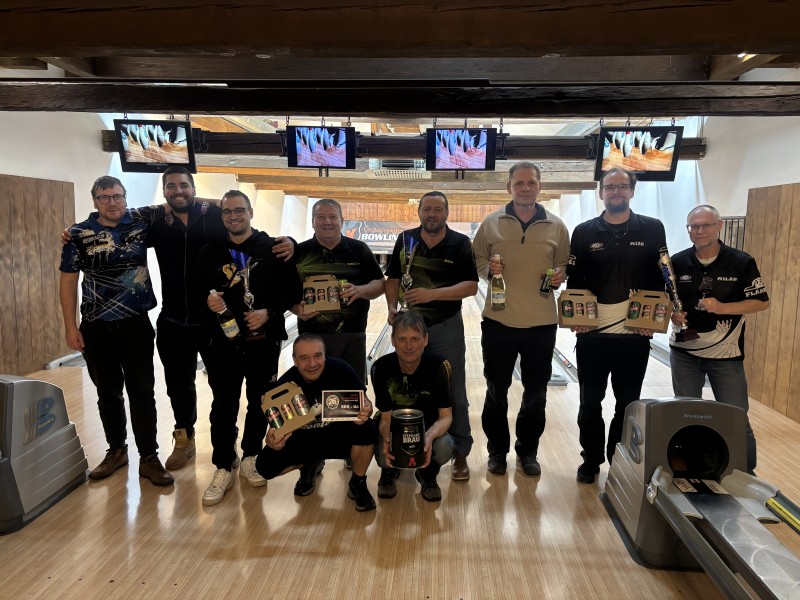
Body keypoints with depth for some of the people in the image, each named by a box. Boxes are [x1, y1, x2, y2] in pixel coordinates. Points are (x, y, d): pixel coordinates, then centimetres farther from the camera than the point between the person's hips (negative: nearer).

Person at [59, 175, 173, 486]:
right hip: (97, 328, 1)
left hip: (136, 325, 0)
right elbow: (68, 281, 0)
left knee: (142, 392, 4)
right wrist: (71, 327, -4)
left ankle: (149, 457, 14)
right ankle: (116, 450, 31)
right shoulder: (79, 234, -3)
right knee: (108, 392, 13)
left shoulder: (141, 221, -1)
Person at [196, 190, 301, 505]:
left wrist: (269, 312, -16)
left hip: (263, 341, 0)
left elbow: (292, 288, -3)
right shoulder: (210, 252, 4)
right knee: (223, 407, 5)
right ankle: (223, 468, 19)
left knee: (259, 403, 11)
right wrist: (207, 300, -13)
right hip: (224, 343, 1)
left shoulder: (273, 248, -2)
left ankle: (250, 458, 31)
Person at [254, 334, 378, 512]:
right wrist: (273, 442, -38)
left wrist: (365, 412, -39)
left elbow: (364, 401, -14)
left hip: (339, 436, -1)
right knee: (266, 465, -20)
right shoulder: (284, 385, -20)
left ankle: (357, 484, -2)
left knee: (368, 430, -31)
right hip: (304, 442, 1)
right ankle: (309, 466, 14)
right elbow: (277, 428, -13)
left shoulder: (339, 369, -21)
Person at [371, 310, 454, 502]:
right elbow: (386, 417, -15)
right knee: (383, 454, -31)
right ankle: (390, 471, 11)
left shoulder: (438, 366, -23)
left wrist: (429, 436, -41)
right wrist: (387, 439, -39)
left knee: (443, 447, -33)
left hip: (428, 427, 0)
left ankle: (427, 475, 7)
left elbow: (446, 416, -19)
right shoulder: (381, 368, -21)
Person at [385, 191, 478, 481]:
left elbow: (471, 286, -13)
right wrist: (392, 307, -12)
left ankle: (460, 453, 18)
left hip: (447, 327, -2)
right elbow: (393, 278, 6)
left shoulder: (460, 243, -7)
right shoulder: (406, 240, 1)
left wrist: (433, 294, -25)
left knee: (453, 393, 4)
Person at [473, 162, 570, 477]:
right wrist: (488, 268, -13)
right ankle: (497, 450, 29)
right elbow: (475, 260, 7)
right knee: (496, 392, 11)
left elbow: (566, 265, 12)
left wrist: (560, 275, -9)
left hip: (541, 323, 1)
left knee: (536, 394, 12)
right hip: (498, 321, -1)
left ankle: (528, 451, 31)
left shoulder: (556, 226, 3)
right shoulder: (491, 223, 1)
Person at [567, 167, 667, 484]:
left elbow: (660, 278, 4)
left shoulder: (652, 229, 2)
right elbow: (574, 280, 4)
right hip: (592, 334, 0)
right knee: (590, 402, 10)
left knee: (628, 403, 11)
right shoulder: (584, 232, 2)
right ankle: (591, 460, 26)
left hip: (635, 334, 0)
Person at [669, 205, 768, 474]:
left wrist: (721, 307, -20)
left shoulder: (742, 262, -7)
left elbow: (761, 302, -6)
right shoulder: (677, 262, -1)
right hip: (684, 352, 3)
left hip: (726, 354, -2)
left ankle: (747, 474, 23)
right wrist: (672, 313, -13)